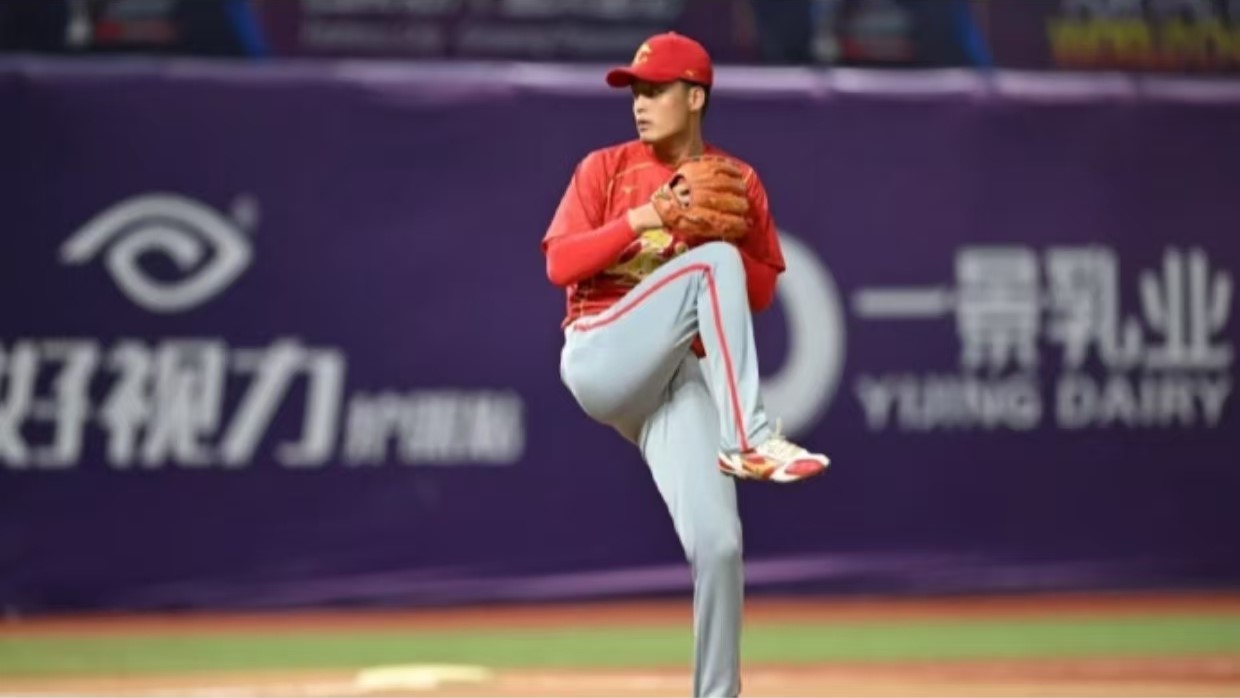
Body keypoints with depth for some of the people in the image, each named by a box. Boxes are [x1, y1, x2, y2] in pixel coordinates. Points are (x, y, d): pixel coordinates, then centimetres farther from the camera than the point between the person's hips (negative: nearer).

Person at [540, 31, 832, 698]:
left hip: (678, 380, 2)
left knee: (716, 542, -15)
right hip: (599, 360, -2)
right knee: (710, 266, -28)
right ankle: (748, 437, -34)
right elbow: (559, 264, -1)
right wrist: (640, 220, -13)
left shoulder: (739, 184, 14)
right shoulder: (605, 168, 9)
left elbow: (760, 291, 14)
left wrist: (723, 237, -5)